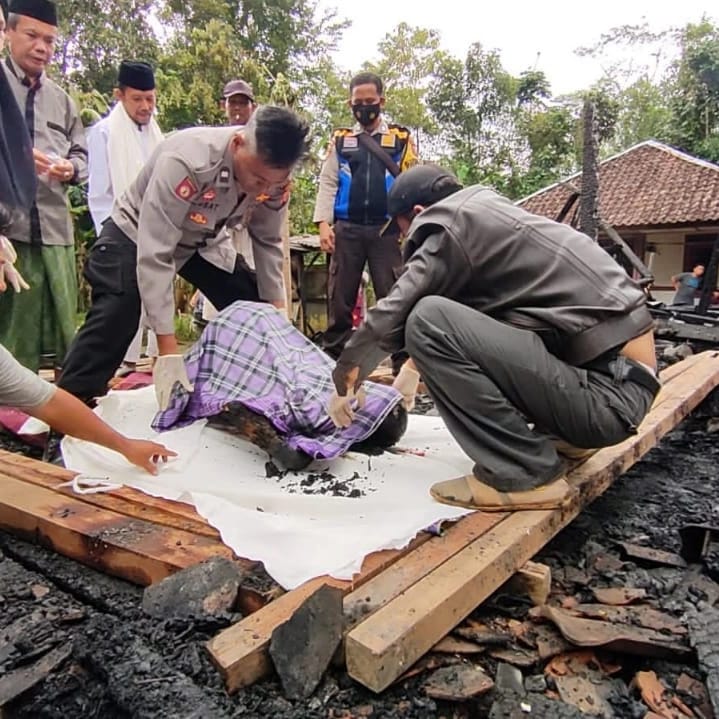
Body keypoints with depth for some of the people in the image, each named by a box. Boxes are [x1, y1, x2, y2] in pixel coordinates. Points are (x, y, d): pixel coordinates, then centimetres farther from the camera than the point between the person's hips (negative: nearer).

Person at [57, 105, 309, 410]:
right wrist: (168, 350, -41)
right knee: (115, 319, -27)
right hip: (137, 234, -5)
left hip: (203, 240, 5)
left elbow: (267, 241, -5)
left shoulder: (273, 174, -22)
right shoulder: (186, 161, -40)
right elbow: (153, 255, -40)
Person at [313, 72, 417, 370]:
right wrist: (323, 223, -5)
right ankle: (331, 360, 13)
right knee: (340, 298, 4)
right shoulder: (340, 140, 15)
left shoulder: (401, 139, 12)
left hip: (386, 229, -1)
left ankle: (403, 362, 4)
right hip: (347, 228, 1)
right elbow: (328, 183, 8)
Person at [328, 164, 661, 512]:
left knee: (429, 321, -18)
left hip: (607, 393, -9)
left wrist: (343, 382, 9)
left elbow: (391, 316, -8)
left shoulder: (451, 226, -8)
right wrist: (416, 365, 40)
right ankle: (560, 432, 19)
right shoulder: (488, 218, 19)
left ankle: (527, 475, -11)